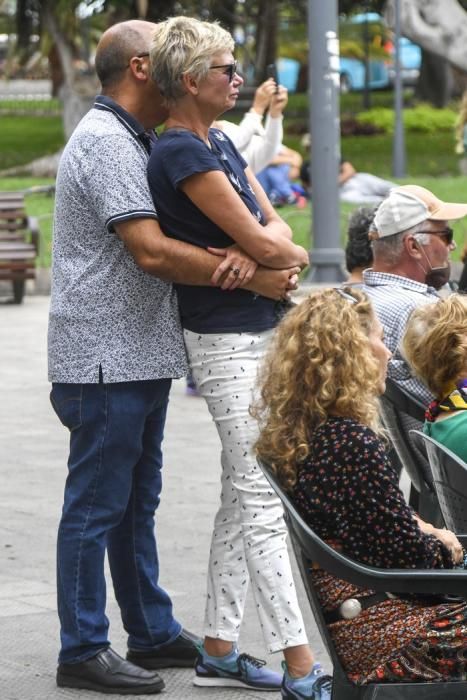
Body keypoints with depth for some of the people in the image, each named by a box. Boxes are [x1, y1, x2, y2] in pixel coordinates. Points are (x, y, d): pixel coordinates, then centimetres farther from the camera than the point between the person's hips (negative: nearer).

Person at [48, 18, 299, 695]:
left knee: (136, 501, 16)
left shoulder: (134, 141, 18)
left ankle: (152, 632, 26)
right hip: (106, 358, -10)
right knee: (96, 506, -4)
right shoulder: (105, 141, -16)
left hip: (141, 353, 10)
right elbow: (152, 251, -24)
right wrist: (253, 277, -19)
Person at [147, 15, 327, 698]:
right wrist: (297, 255, 2)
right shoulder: (182, 152, -17)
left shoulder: (220, 143, 14)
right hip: (228, 340, -10)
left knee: (242, 492, 12)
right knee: (262, 495, -9)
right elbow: (263, 243, -18)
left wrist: (255, 252, -14)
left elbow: (272, 223, 7)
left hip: (257, 331, 10)